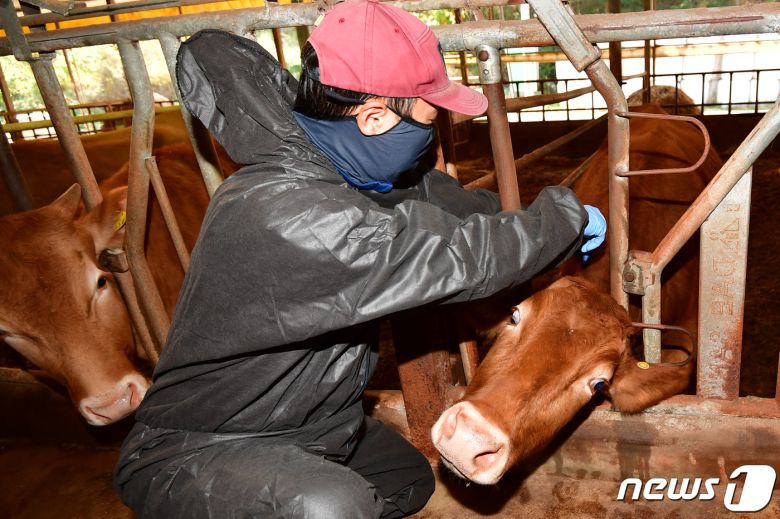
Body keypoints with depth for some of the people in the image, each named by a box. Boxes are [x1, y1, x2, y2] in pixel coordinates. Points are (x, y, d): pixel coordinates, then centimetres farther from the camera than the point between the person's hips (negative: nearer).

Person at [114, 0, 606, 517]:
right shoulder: (285, 214, -35)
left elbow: (421, 189, 13)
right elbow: (462, 259, -29)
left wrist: (505, 215, 9)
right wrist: (568, 215, -13)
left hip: (295, 431, 9)